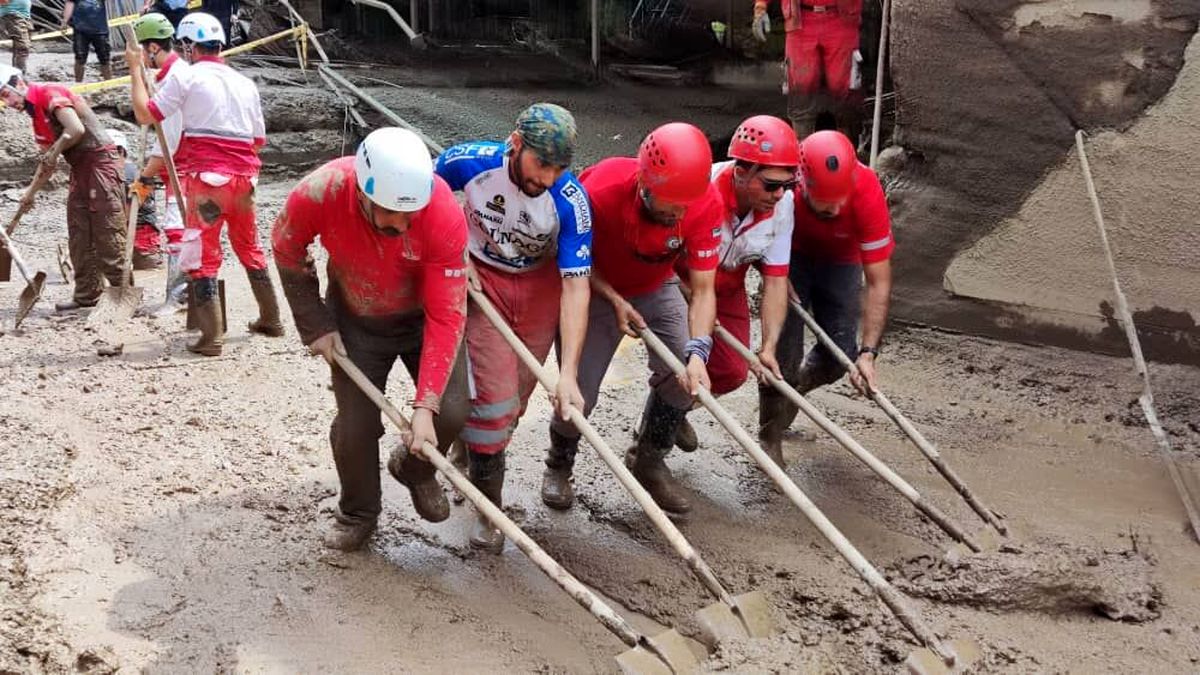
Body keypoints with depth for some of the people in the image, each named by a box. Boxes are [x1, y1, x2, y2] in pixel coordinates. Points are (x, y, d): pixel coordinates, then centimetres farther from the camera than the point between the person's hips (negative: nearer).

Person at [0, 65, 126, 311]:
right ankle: (86, 295, 14)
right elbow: (46, 158, 24)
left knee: (108, 231, -9)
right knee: (79, 235, 9)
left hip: (100, 159, -10)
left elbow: (76, 129, -24)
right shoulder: (35, 113, 18)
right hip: (80, 167, 10)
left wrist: (54, 151, -9)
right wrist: (31, 193, 22)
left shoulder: (50, 94, -11)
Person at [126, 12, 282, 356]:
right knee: (249, 247, 20)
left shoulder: (186, 77, -3)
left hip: (205, 175, -5)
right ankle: (271, 319, 29)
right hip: (243, 175, 5)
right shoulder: (246, 83, 13)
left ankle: (212, 336, -3)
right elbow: (258, 140, 16)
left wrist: (135, 69, 6)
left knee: (204, 255, 0)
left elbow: (145, 114, -4)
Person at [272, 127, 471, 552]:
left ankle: (414, 469, 25)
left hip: (423, 314, 0)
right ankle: (357, 515, 28)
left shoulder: (445, 215, -36)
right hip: (355, 319, 1)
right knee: (355, 425, -2)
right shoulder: (318, 195, -33)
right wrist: (315, 327, -6)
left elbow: (446, 317, -30)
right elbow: (287, 253, -8)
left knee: (452, 413, -11)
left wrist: (425, 405, -33)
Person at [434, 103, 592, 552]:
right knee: (494, 394, -11)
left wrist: (567, 372, -35)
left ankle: (472, 452, 41)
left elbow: (576, 286, -29)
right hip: (481, 279, -1)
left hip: (541, 284, 1)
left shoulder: (570, 200, -28)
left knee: (515, 397, 9)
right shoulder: (469, 162, -25)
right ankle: (487, 507, 6)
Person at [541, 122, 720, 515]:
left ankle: (649, 461, 18)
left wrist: (697, 353, -39)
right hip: (600, 289, -3)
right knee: (580, 391, -7)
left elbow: (702, 289, -27)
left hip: (657, 289, 3)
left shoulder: (706, 204, -30)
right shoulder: (600, 192, -36)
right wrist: (615, 301, -26)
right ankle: (558, 466, 26)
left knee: (685, 374, -10)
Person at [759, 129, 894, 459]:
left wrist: (868, 351, -36)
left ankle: (788, 394, 29)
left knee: (839, 354, -2)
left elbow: (879, 281, -31)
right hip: (789, 255, -1)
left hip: (840, 261, 1)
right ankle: (769, 441, 5)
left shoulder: (867, 191, -37)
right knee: (783, 348, -13)